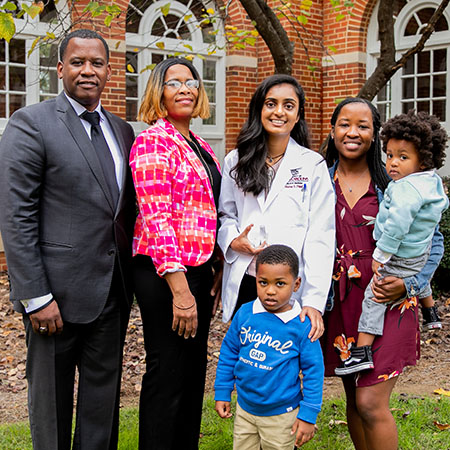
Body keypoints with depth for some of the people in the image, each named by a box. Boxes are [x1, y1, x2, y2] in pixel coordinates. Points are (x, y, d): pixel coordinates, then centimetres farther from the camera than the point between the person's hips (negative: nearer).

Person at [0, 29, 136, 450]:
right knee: (51, 397, 11)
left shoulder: (122, 131, 11)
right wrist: (35, 296, -17)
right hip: (58, 290, -5)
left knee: (104, 393, 15)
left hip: (113, 291, 6)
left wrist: (130, 277, 8)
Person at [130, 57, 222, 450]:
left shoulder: (200, 147, 15)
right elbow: (157, 219, -19)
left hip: (199, 270, 9)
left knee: (194, 371, 17)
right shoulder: (153, 141, -11)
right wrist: (180, 291, -23)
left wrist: (217, 269, 13)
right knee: (167, 374, 2)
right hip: (166, 274, -8)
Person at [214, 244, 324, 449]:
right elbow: (229, 352, 5)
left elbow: (313, 371, -10)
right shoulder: (245, 314, -7)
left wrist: (308, 415, -9)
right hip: (245, 409, 4)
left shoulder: (302, 326, -17)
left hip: (281, 416, -3)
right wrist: (222, 393, 8)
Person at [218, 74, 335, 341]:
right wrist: (232, 240, -8)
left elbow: (321, 236, -5)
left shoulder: (313, 165, 0)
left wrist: (315, 300, -13)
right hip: (243, 285, 2)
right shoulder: (236, 161, 8)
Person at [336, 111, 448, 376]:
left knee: (374, 296, -9)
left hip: (401, 259, -10)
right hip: (421, 254, 10)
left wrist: (381, 255, -25)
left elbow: (397, 226, -34)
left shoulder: (406, 188, -28)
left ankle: (362, 351, -13)